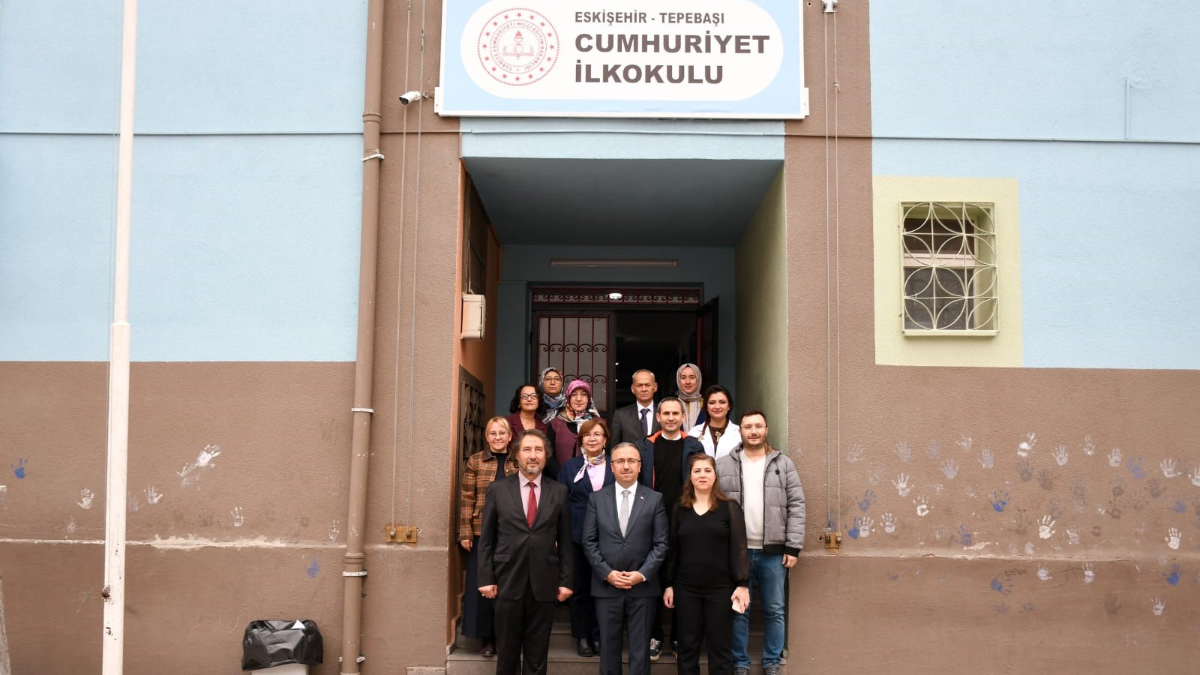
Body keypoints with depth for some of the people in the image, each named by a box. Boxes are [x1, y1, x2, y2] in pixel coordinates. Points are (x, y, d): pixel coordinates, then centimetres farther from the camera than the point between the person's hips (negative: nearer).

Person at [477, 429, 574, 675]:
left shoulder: (558, 492, 4)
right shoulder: (498, 489, 2)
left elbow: (565, 541, 5)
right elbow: (486, 539, 3)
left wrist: (565, 580, 1)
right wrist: (486, 579, -3)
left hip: (544, 584, 1)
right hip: (508, 582, 0)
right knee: (506, 653, 10)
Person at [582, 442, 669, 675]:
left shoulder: (655, 499, 2)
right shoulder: (597, 498, 4)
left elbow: (661, 544, -1)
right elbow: (589, 542, 2)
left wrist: (642, 574, -12)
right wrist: (607, 573, -9)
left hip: (643, 586, -1)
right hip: (606, 585, 1)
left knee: (640, 648, 5)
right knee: (609, 646, 9)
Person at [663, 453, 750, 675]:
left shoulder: (729, 507, -1)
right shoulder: (680, 508, 7)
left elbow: (738, 548, -4)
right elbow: (672, 548, 10)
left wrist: (742, 584, -11)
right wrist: (668, 584, 7)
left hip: (720, 588, -2)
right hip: (686, 588, 2)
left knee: (719, 646, 5)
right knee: (687, 646, 8)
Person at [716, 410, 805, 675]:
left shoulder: (784, 464, 4)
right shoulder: (723, 465, 3)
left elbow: (796, 506, 1)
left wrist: (793, 546, -5)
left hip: (774, 552, 1)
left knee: (774, 611, 9)